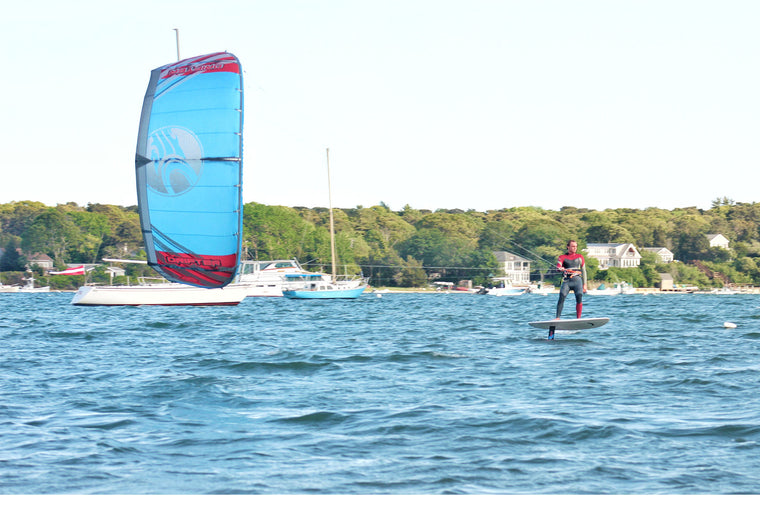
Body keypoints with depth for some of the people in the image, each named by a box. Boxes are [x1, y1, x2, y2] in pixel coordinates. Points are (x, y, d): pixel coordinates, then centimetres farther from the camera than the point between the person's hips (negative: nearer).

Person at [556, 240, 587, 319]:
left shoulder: (580, 257, 18)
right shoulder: (562, 257, 13)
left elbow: (583, 271, 19)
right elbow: (558, 267, -4)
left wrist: (584, 284, 13)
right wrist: (561, 269, -29)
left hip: (577, 280, 1)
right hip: (567, 281, -1)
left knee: (579, 298, -13)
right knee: (562, 297, -17)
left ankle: (578, 319, -8)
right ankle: (557, 318, -18)